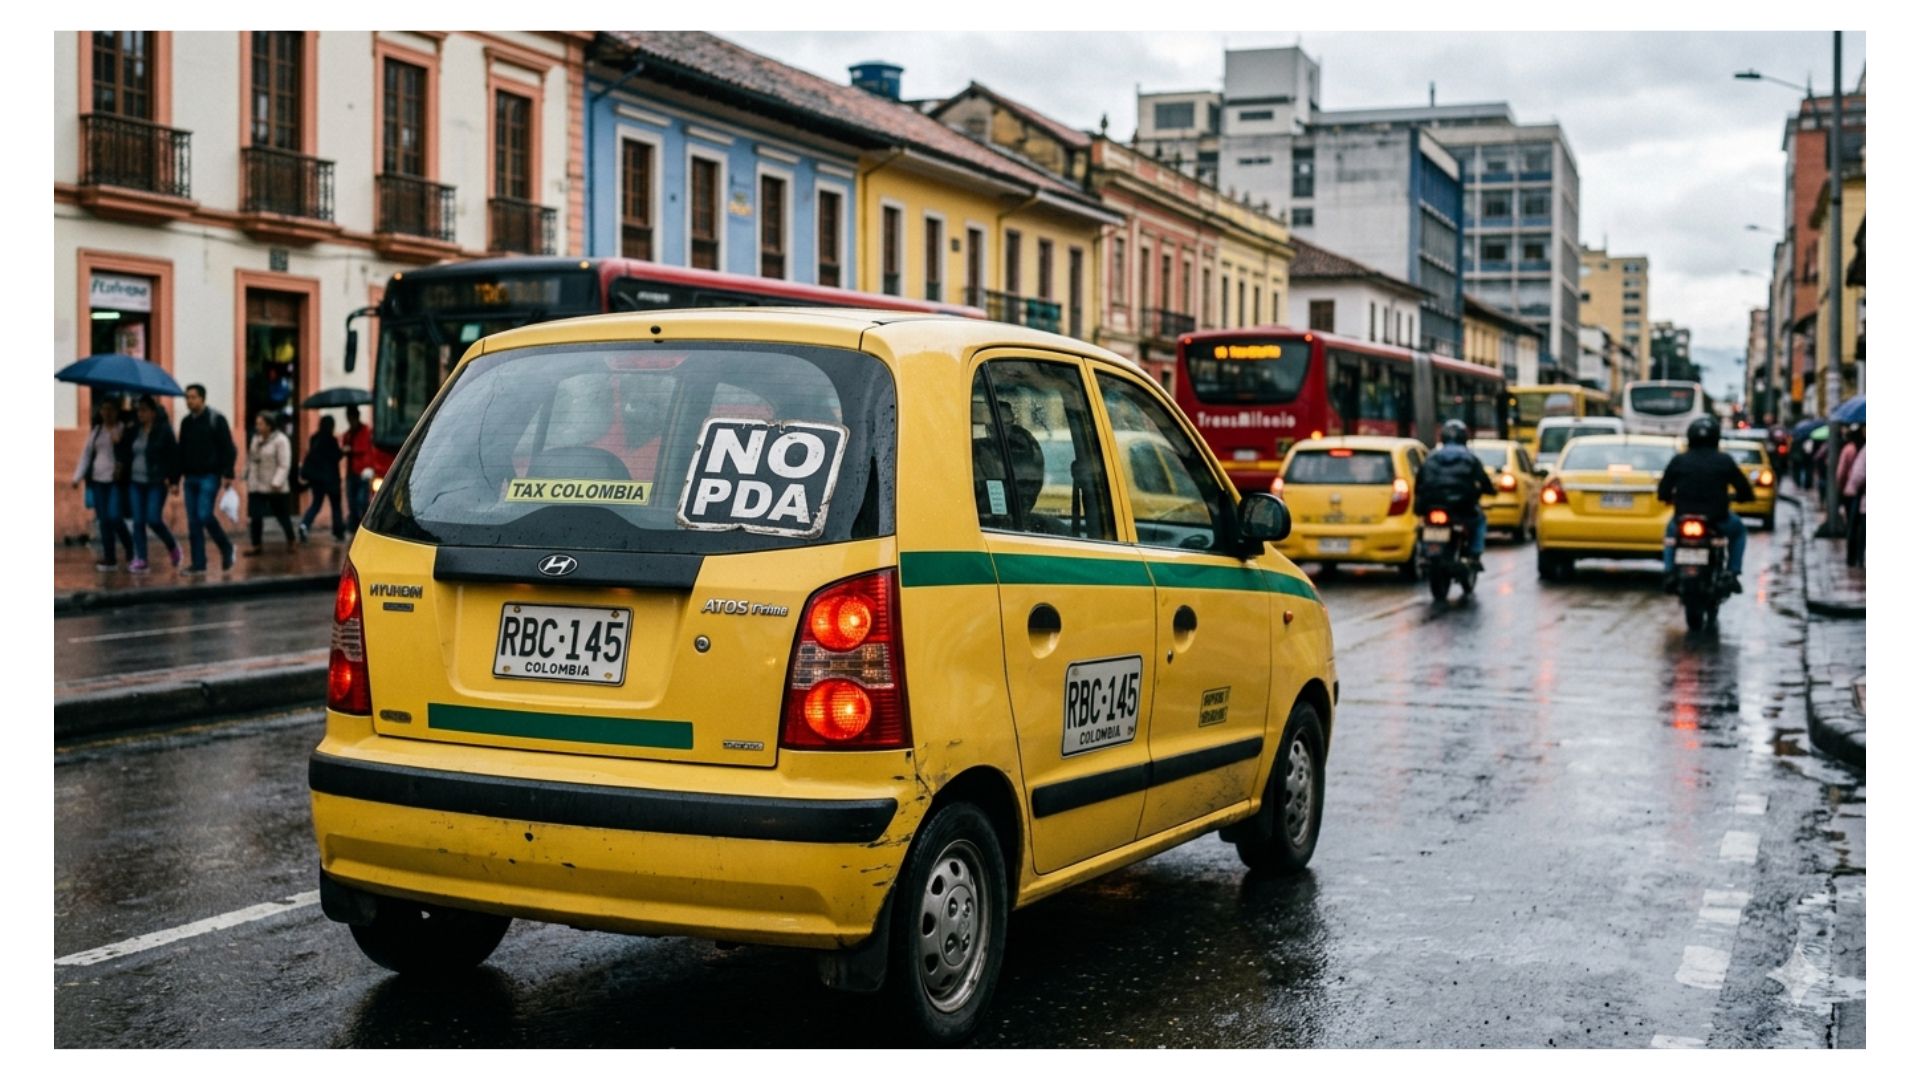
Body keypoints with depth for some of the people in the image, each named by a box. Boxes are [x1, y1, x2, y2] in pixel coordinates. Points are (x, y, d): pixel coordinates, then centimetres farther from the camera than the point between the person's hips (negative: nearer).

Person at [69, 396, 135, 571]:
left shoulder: (124, 430, -3)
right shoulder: (96, 430, 12)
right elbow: (86, 454, 14)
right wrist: (78, 476, 8)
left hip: (117, 481, -5)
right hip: (98, 481, 5)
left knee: (115, 517, -13)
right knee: (104, 520, 4)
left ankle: (131, 548, 10)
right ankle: (109, 558, 8)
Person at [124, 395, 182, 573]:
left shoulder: (164, 430, -5)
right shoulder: (134, 431, 11)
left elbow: (174, 455, -7)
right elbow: (128, 455, 17)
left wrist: (171, 478, -12)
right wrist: (126, 477, 8)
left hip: (157, 482, -6)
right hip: (136, 482, 6)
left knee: (154, 519, -12)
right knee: (138, 521, 1)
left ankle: (173, 547, 14)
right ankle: (140, 560, 3)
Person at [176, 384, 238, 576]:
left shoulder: (216, 420, -6)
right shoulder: (186, 422, 11)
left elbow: (228, 449, -10)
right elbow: (181, 451, 17)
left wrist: (228, 475, -16)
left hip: (210, 476, -6)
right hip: (190, 477, 6)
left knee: (204, 515, -15)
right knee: (193, 521, 4)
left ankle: (226, 548, 7)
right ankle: (198, 563, 8)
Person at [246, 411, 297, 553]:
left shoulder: (280, 440, -13)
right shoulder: (256, 439, 9)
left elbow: (284, 465, -17)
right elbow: (251, 461, 14)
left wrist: (277, 482, -23)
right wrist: (250, 480, 11)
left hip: (275, 488, -6)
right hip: (256, 486, 6)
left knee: (282, 515, 8)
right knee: (255, 516, -1)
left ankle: (291, 540, 28)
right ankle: (256, 545, 8)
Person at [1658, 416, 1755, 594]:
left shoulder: (1678, 461, -1)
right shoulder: (1725, 462, -3)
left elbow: (1663, 492, 3)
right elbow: (1746, 492, 1)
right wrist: (1735, 497, 24)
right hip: (1717, 522, -1)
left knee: (1671, 529, 36)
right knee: (1739, 530, 31)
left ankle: (1671, 574, 20)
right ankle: (1732, 574, 17)